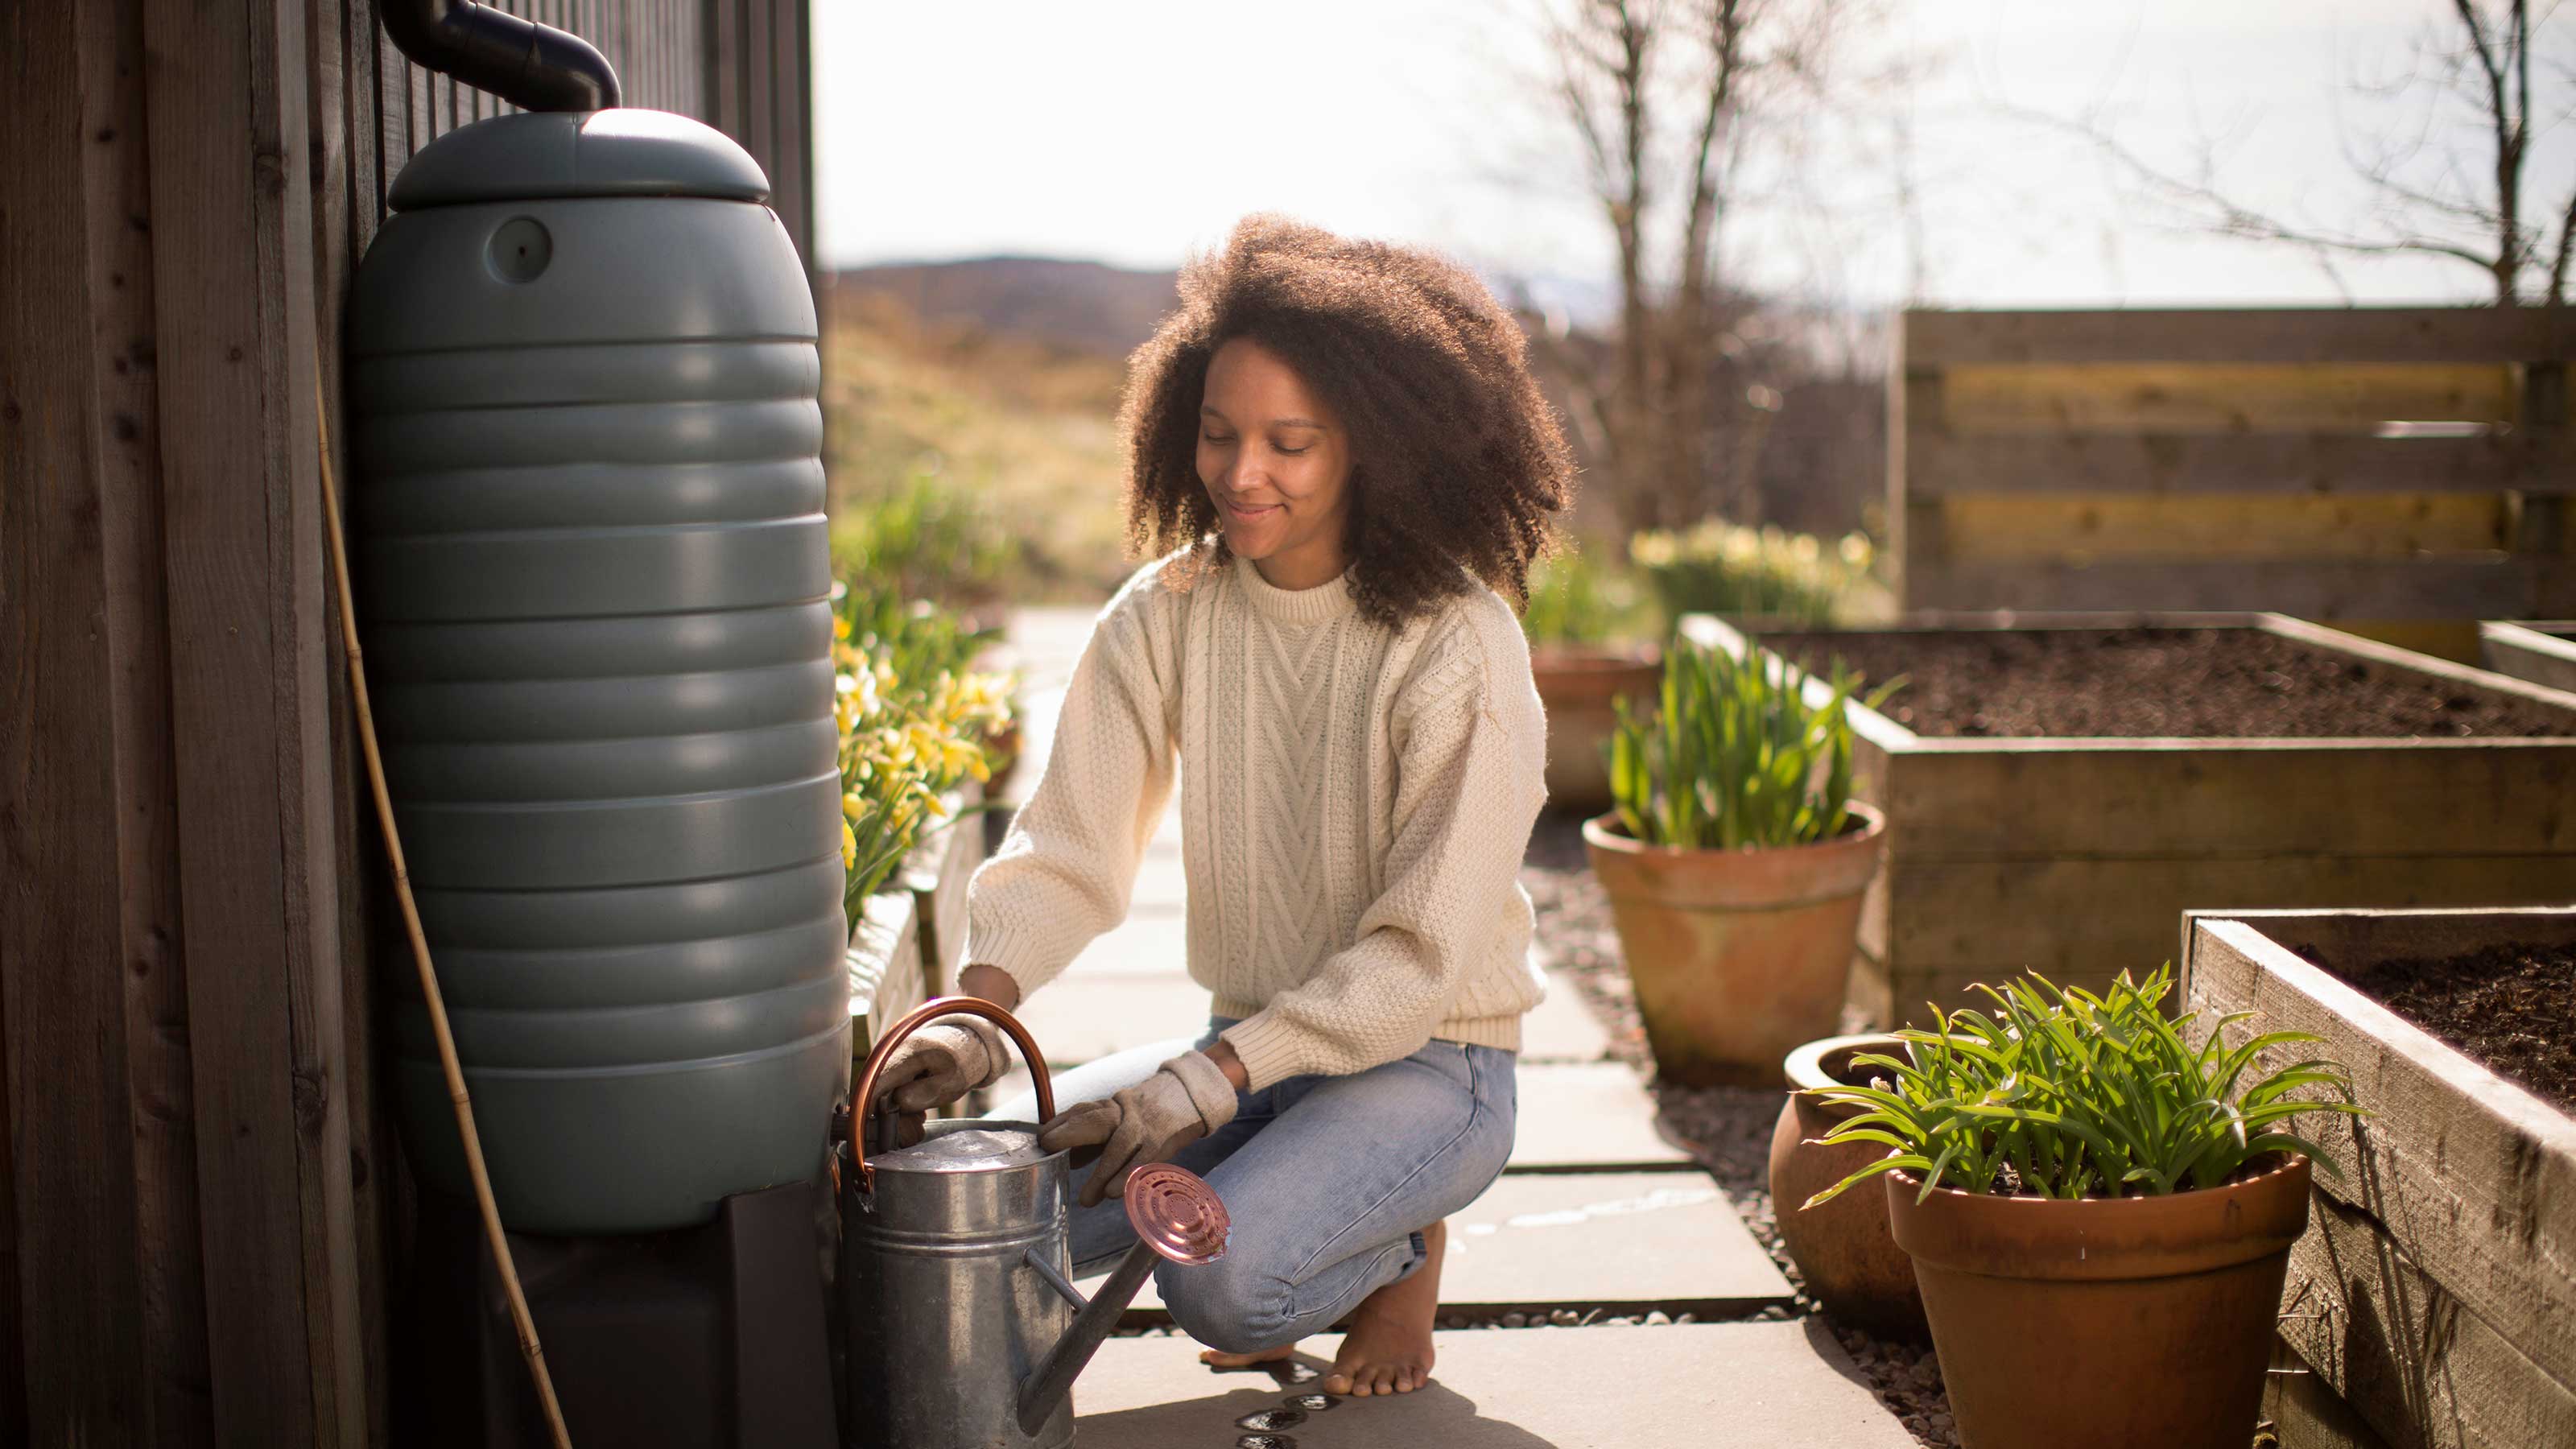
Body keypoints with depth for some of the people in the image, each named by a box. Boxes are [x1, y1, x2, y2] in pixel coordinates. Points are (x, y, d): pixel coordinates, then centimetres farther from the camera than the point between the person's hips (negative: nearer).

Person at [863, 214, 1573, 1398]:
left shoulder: (1459, 648, -18)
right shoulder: (1165, 618, -3)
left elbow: (1426, 953, -19)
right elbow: (1068, 847, -6)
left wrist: (1210, 1078, -27)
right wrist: (976, 1012, -25)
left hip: (1424, 1065, -5)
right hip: (1245, 1047, 5)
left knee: (1222, 1280, -30)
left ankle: (1401, 1250, 5)